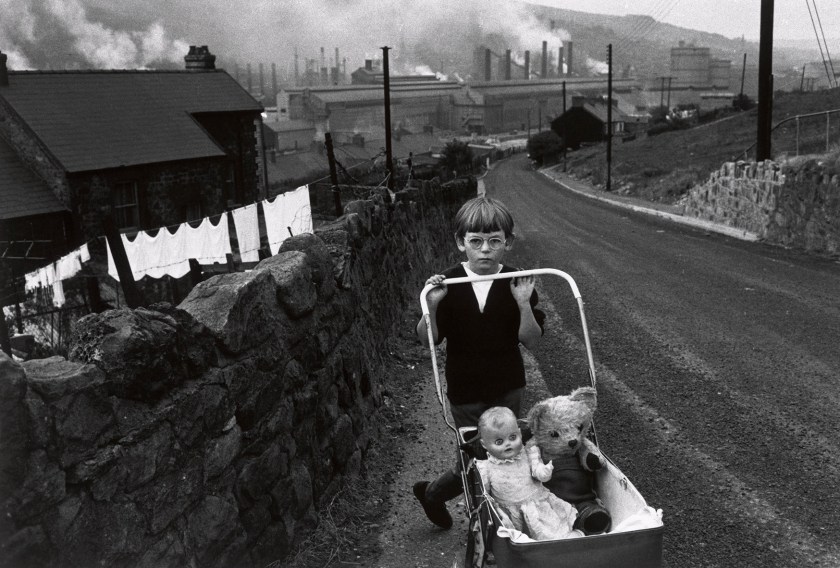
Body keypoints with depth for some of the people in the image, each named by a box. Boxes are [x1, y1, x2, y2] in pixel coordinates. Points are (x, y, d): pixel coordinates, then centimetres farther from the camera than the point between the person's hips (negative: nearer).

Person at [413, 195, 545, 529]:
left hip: (508, 389, 2)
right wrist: (432, 306, -25)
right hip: (465, 392, -2)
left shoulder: (517, 284, -7)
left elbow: (531, 341, -9)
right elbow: (428, 340, -8)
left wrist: (524, 304, -24)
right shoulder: (448, 284, -9)